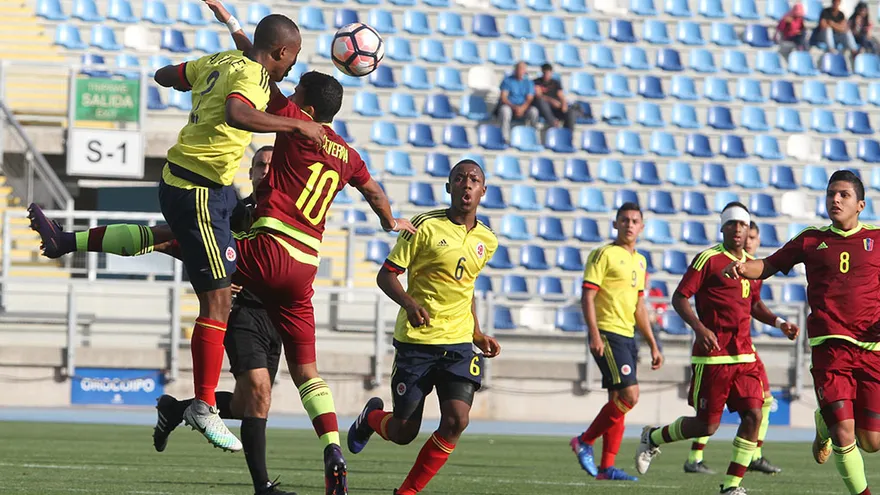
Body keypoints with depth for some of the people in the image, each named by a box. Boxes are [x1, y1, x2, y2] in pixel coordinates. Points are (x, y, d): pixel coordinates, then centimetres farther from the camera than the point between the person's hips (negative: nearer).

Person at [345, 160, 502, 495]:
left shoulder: (487, 241, 8)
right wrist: (410, 303, -25)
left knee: (456, 421, -17)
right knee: (404, 431, 2)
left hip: (459, 343, 4)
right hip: (416, 341, -4)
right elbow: (386, 275, -6)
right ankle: (372, 417, 40)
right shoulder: (425, 226, -8)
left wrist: (478, 334, 19)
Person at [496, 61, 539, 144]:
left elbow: (530, 99, -1)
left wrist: (522, 108, -22)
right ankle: (506, 139, -38)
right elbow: (503, 98, -6)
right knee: (505, 110, -39)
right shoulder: (507, 80, 4)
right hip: (509, 106, -2)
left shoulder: (529, 83, 11)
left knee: (534, 111, -30)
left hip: (524, 108, 2)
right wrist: (514, 107, -22)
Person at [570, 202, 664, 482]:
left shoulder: (640, 261, 18)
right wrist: (594, 334, -22)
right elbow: (587, 296, -12)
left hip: (627, 336, 8)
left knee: (619, 401, 6)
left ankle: (607, 467, 9)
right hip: (607, 335, -8)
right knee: (629, 395, -16)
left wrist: (653, 345, 22)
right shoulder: (604, 255, -6)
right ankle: (584, 442, -2)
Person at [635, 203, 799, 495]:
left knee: (753, 415, -8)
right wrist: (699, 327, -24)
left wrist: (778, 322, 12)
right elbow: (679, 298, -10)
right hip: (713, 356, -6)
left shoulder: (752, 263, 13)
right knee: (707, 425, -2)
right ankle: (653, 438, 25)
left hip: (743, 356, 6)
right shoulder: (709, 259, -7)